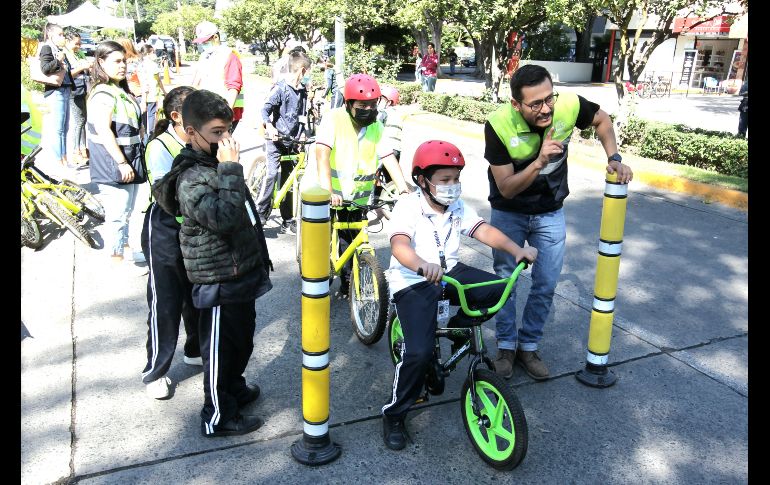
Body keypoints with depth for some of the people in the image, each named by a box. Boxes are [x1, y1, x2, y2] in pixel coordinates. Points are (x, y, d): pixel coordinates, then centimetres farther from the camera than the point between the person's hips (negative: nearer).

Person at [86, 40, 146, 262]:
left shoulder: (121, 91, 16)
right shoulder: (102, 93, -15)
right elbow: (103, 131, -23)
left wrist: (131, 162, 29)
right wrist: (121, 162, -25)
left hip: (129, 162, 10)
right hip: (113, 165, -10)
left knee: (126, 211, 19)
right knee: (117, 214, -5)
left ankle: (123, 248, 32)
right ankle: (116, 258, 4)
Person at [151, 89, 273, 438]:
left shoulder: (217, 163, 8)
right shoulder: (191, 179, -22)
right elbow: (223, 217, -38)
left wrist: (260, 254, 24)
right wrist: (231, 170, -33)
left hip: (242, 270, 9)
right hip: (219, 279, -9)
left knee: (242, 337, 24)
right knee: (219, 346, 5)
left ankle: (234, 388, 46)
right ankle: (218, 418, 22)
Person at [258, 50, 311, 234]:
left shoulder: (302, 91, 10)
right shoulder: (280, 88, -11)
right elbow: (265, 109, -18)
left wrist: (303, 134, 4)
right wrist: (269, 126, -36)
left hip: (292, 141, 7)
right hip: (276, 139, -6)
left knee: (288, 179, 9)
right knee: (272, 174, -20)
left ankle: (287, 222, 14)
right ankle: (259, 214, -10)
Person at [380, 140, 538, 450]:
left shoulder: (458, 208, 5)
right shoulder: (408, 207, -14)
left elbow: (484, 230, -8)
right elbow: (399, 244, -31)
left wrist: (516, 249, -26)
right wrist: (422, 265, -53)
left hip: (450, 274, 6)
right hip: (413, 283, -6)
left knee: (500, 290, -18)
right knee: (420, 351, -23)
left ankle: (453, 328, 8)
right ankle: (393, 415, 1)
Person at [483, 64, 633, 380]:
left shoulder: (570, 105, -23)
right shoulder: (498, 126, -30)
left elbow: (602, 120, 2)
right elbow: (506, 188, -26)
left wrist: (614, 158, -9)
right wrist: (539, 161, -40)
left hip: (550, 213, 2)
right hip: (508, 213, -2)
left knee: (546, 284, 6)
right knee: (505, 280, 9)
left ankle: (528, 346, 24)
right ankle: (506, 345, 27)